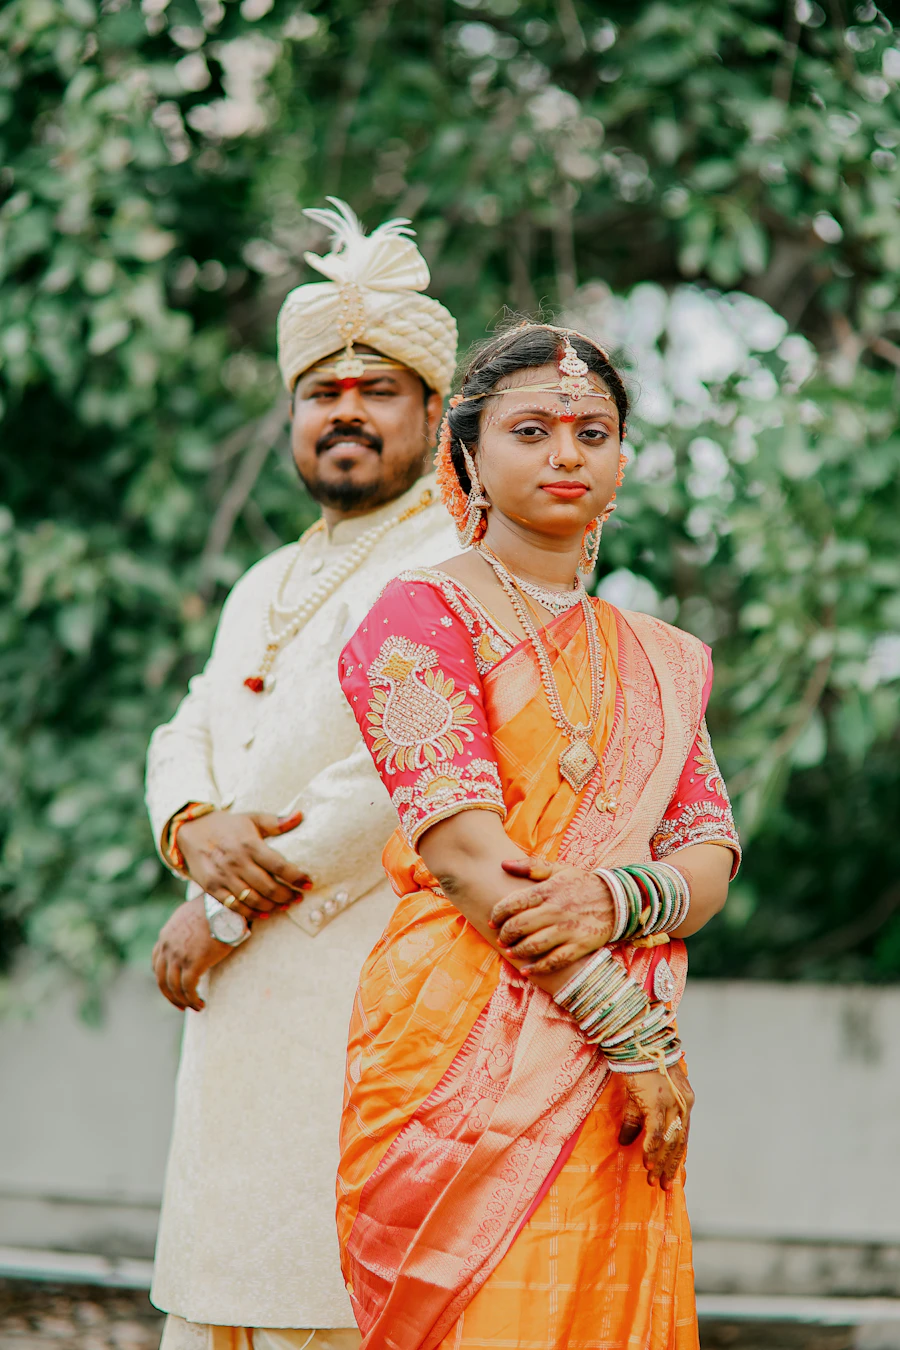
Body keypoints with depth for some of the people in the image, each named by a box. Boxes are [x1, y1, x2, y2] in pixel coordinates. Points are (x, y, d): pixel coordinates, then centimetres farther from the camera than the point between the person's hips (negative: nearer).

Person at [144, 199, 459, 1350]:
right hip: (247, 1001, 8)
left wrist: (228, 913, -11)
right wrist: (193, 827, -8)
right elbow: (184, 739, 17)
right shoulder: (266, 587, 24)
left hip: (378, 989, -8)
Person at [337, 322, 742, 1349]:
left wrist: (619, 898, -14)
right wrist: (632, 1030, -14)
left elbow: (712, 861, 10)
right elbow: (462, 850, -10)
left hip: (621, 1098, 5)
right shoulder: (422, 614, 0)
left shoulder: (660, 659, 19)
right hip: (468, 1062, -5)